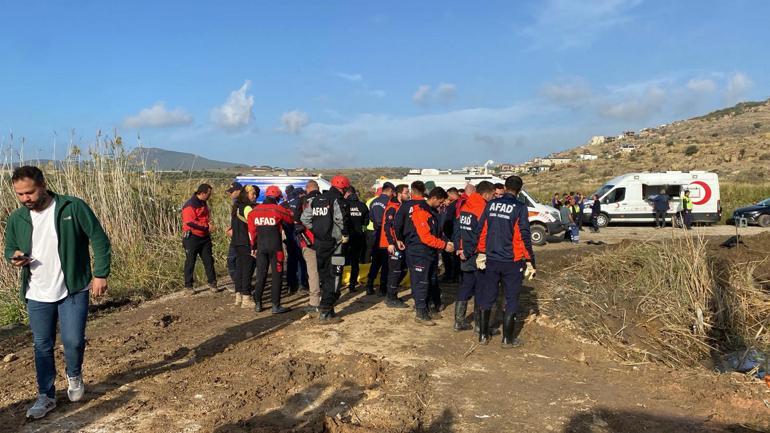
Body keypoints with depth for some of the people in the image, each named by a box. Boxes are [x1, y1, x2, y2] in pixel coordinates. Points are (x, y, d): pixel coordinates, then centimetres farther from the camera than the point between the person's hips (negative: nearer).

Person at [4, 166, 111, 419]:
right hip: (37, 295, 4)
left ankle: (74, 376, 27)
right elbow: (9, 248, 16)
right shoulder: (16, 219, 1)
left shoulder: (74, 208, -12)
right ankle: (46, 396, 28)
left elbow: (99, 240, -9)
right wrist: (14, 256, -9)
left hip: (73, 291, -4)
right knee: (42, 346, 11)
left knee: (73, 341, -6)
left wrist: (100, 274, -13)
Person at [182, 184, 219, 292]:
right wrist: (206, 227, -21)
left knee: (209, 260, 7)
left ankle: (212, 283, 13)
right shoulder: (190, 205, -17)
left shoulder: (204, 203, 12)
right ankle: (188, 285, 13)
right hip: (192, 237, -8)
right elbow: (190, 222, -24)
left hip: (204, 237, 8)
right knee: (190, 262, 4)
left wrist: (209, 224, 6)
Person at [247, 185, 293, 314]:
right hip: (275, 247, -4)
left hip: (261, 247, 4)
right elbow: (291, 219, 5)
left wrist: (253, 247, 17)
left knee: (261, 275, 13)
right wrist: (288, 211, 24)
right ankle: (276, 305, 2)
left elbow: (252, 231, 8)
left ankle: (257, 304, 17)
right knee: (277, 275, 2)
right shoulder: (279, 209, -9)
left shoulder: (254, 211, 4)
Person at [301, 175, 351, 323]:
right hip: (334, 244, -7)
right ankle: (325, 313, -2)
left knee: (324, 277, 17)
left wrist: (316, 230, 11)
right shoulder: (338, 200, -11)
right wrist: (345, 234, -10)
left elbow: (305, 218, 11)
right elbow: (341, 218, -25)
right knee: (333, 279, -1)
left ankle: (327, 309, 25)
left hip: (318, 244, 7)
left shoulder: (317, 200, 13)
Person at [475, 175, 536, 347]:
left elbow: (481, 230, 4)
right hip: (511, 262, -4)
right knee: (511, 300, 8)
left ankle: (483, 335, 21)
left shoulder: (491, 204, 3)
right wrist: (529, 260, -4)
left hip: (490, 260, 4)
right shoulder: (519, 208, -9)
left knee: (486, 297, 13)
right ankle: (507, 339, 12)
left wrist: (481, 252, 13)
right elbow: (524, 236, -11)